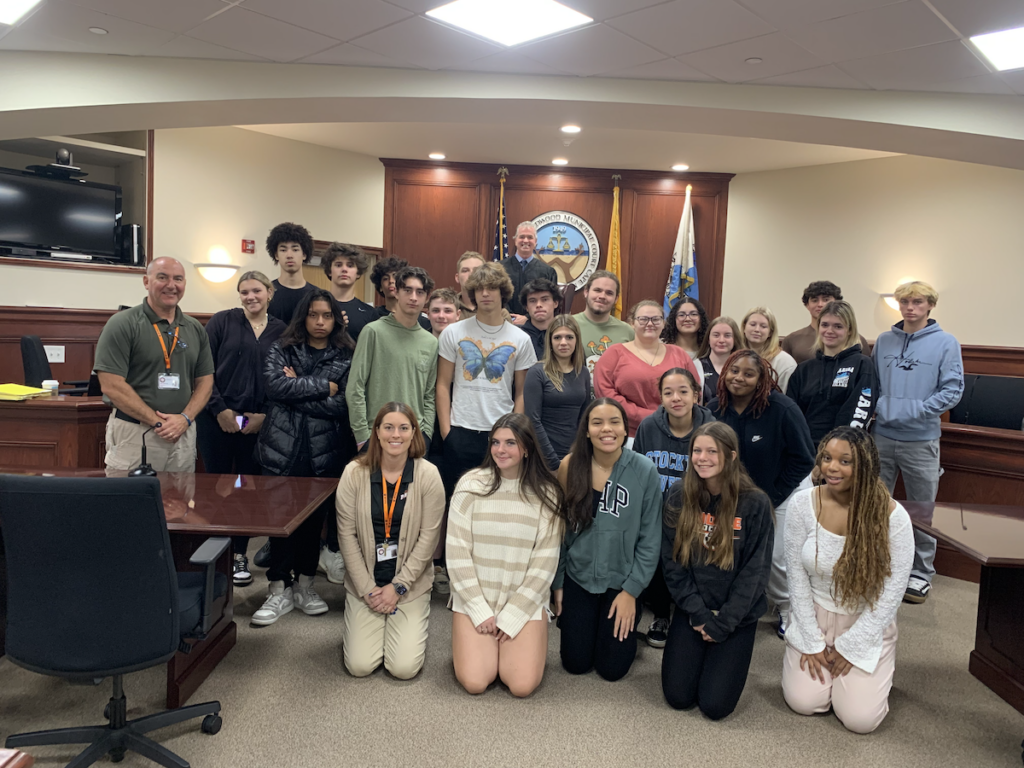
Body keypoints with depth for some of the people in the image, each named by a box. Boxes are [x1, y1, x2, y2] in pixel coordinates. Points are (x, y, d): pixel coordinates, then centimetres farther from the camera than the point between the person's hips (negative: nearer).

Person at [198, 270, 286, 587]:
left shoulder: (281, 331, 6)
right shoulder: (223, 321, 1)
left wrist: (265, 415, -5)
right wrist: (219, 409, -10)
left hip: (257, 424, 2)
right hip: (217, 419, -2)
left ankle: (239, 555, 21)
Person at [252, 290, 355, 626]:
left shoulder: (346, 357, 4)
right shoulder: (282, 350, 7)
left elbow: (341, 406, -7)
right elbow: (275, 385, -12)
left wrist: (297, 389, -7)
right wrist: (324, 386, -10)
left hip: (324, 450, 1)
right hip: (283, 446, 0)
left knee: (314, 516, 9)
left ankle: (304, 584, 25)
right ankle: (280, 589, 12)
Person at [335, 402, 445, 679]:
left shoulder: (428, 475, -9)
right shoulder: (354, 473, -7)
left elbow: (428, 537, -8)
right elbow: (347, 535, -5)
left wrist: (398, 587, -10)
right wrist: (367, 588, -8)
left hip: (410, 583, -1)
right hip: (364, 582, 1)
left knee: (404, 668, -8)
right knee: (359, 666, -4)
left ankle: (409, 628, 25)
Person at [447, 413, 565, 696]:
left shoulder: (546, 493, -5)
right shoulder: (471, 485, -5)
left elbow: (545, 563, -5)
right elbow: (457, 552, -6)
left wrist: (510, 617, -9)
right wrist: (481, 612, -9)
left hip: (526, 601, 0)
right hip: (474, 599, 0)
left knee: (523, 685, -13)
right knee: (475, 682, -13)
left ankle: (508, 642, 19)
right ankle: (472, 641, 20)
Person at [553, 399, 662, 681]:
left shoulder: (644, 471, -15)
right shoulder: (570, 466, -10)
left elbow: (650, 539, -7)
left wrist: (631, 591, -7)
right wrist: (557, 584, 4)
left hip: (621, 580, -1)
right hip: (578, 576, 1)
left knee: (612, 668, 1)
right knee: (576, 664, 4)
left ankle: (630, 616, 30)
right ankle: (572, 620, 35)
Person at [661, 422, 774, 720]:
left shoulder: (755, 503, -11)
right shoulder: (679, 496, -4)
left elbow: (755, 571, -9)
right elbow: (672, 561, -2)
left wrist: (722, 623, -11)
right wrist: (699, 613, -9)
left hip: (737, 614, -2)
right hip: (693, 609, 2)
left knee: (715, 704, -9)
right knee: (677, 696, -5)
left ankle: (729, 656, 20)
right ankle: (695, 651, 24)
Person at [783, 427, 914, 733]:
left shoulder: (893, 516, -19)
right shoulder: (803, 504, -13)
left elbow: (891, 594, -13)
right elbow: (797, 576, -6)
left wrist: (849, 647, -9)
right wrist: (812, 643, -6)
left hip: (867, 623, -1)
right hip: (814, 616, 1)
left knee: (860, 718, -8)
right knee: (803, 702, -8)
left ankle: (880, 669, 22)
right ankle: (809, 657, 24)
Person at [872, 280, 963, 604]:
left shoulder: (946, 343, -3)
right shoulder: (884, 341, 7)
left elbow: (952, 390, -8)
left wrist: (915, 412, -16)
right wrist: (877, 407, -6)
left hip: (920, 440, -3)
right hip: (882, 436, 3)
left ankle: (921, 573, 22)